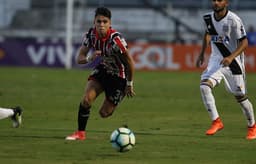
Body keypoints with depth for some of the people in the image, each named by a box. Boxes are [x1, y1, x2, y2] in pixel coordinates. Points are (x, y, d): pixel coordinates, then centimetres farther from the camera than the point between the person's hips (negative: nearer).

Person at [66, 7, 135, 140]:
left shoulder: (115, 39, -32)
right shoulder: (91, 35, -15)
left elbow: (129, 62, -20)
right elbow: (79, 58, -8)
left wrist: (130, 84, -10)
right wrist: (90, 58, -32)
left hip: (118, 76, -4)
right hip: (102, 70, 4)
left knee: (104, 113, -1)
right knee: (86, 99, -18)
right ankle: (80, 133, -4)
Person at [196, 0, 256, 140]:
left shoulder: (233, 20, -20)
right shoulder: (208, 18, -2)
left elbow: (244, 43, -19)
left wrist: (231, 57, -32)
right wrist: (201, 54, 16)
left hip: (233, 61, -5)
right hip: (216, 60, 5)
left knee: (240, 96, 5)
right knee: (204, 87, -19)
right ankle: (216, 122, -11)